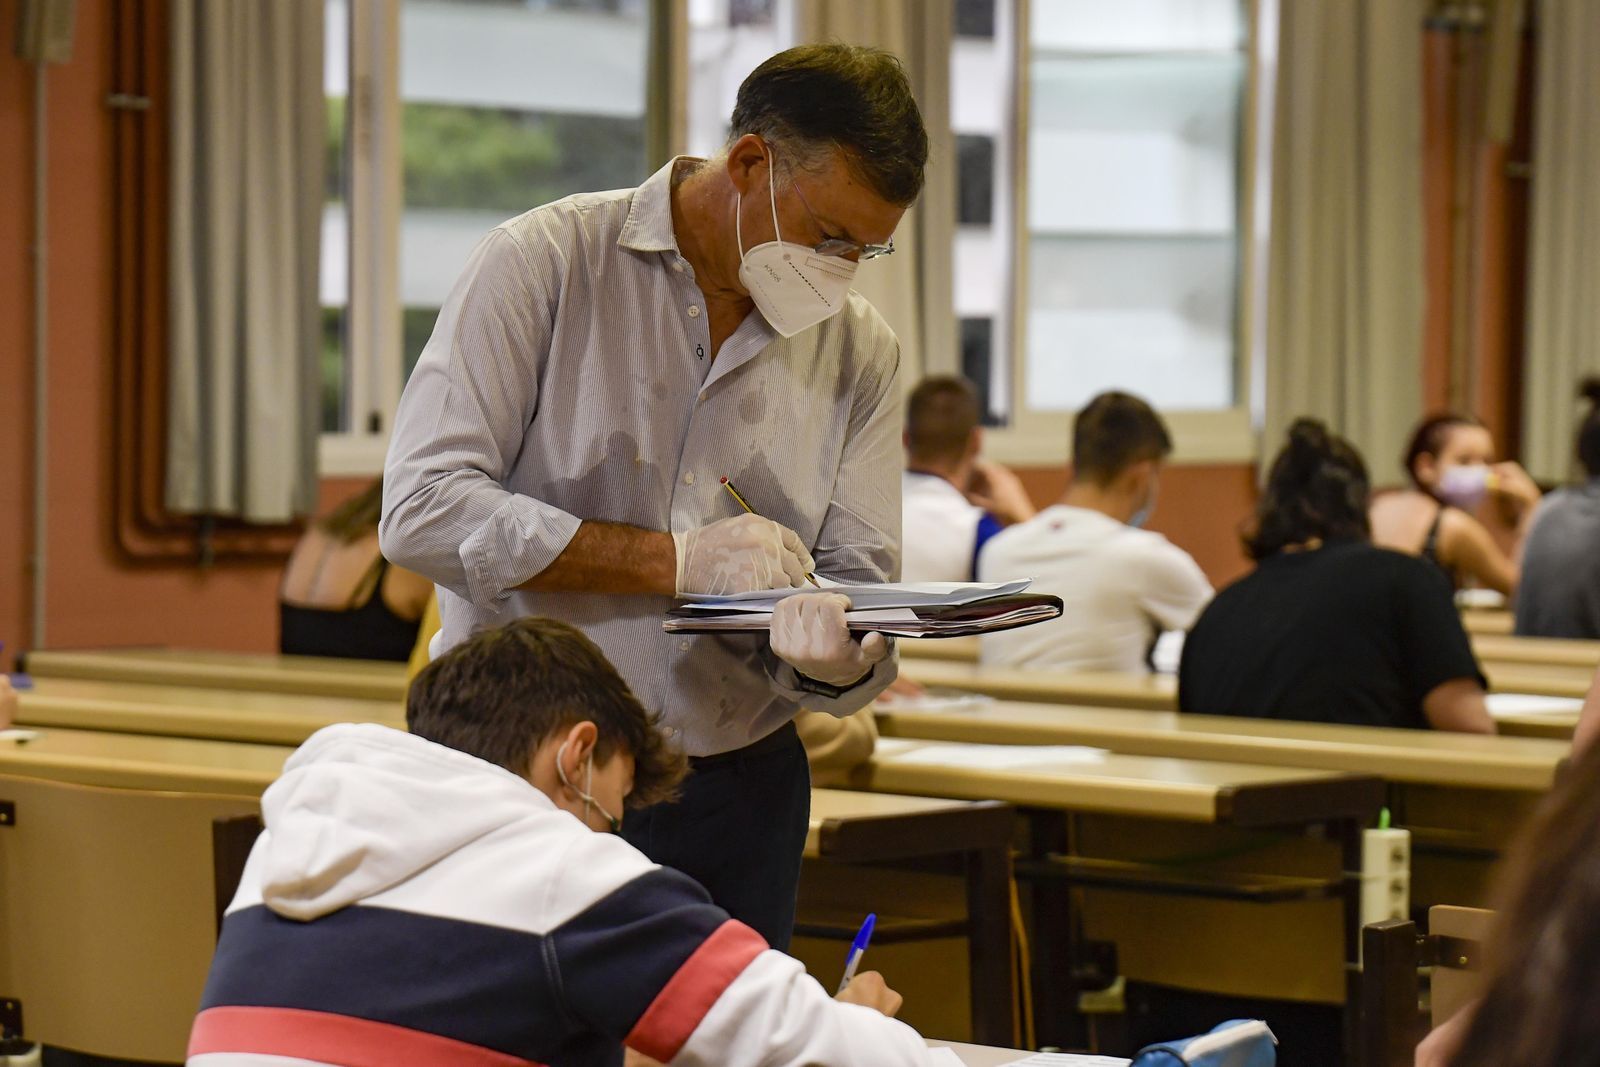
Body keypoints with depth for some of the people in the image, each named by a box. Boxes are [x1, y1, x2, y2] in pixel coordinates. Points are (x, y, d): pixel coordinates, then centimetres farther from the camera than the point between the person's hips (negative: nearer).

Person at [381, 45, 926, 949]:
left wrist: (838, 658, -21)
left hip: (734, 797, 4)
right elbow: (425, 511, -15)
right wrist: (677, 560, -17)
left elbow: (861, 586, 4)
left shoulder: (863, 354, 8)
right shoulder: (546, 264, -6)